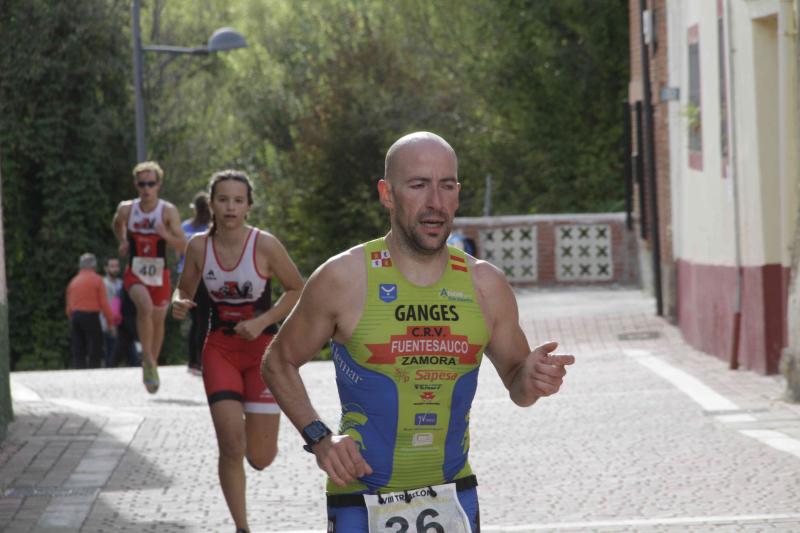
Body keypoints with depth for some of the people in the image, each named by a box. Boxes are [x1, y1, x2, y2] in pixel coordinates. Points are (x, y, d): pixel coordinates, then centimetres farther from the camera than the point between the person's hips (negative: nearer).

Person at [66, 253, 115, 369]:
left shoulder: (73, 281, 11)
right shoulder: (97, 279, -1)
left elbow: (69, 307, 10)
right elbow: (104, 303, -6)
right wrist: (111, 323, -2)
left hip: (75, 317, 5)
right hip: (91, 316, -4)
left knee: (78, 355, 5)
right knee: (95, 355, -3)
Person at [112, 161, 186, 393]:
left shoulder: (168, 211, -10)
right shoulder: (126, 209, -5)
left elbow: (183, 247, -14)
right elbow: (117, 225, 20)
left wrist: (166, 235, -29)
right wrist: (123, 241, 5)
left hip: (159, 274, 1)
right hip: (135, 273, -1)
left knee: (158, 321, 13)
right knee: (145, 306, -29)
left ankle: (152, 365, 37)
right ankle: (148, 360, -19)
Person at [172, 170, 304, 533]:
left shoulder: (265, 246, -12)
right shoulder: (199, 247, -4)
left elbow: (297, 291, -3)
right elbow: (184, 291, 10)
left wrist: (262, 322, -15)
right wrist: (179, 305, -14)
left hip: (263, 349, -1)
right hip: (220, 349, 1)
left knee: (260, 458, -2)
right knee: (231, 447, -12)